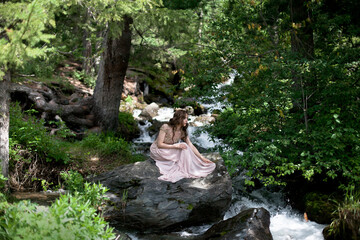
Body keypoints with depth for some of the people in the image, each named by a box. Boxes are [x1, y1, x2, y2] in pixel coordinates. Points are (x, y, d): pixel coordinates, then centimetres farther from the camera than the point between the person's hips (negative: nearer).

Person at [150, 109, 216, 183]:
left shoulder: (183, 132, -7)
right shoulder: (165, 127, -24)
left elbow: (191, 146, -6)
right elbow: (159, 144, -23)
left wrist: (202, 158, -12)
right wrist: (175, 146, -28)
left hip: (169, 151, 6)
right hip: (157, 150, -6)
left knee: (184, 147, -17)